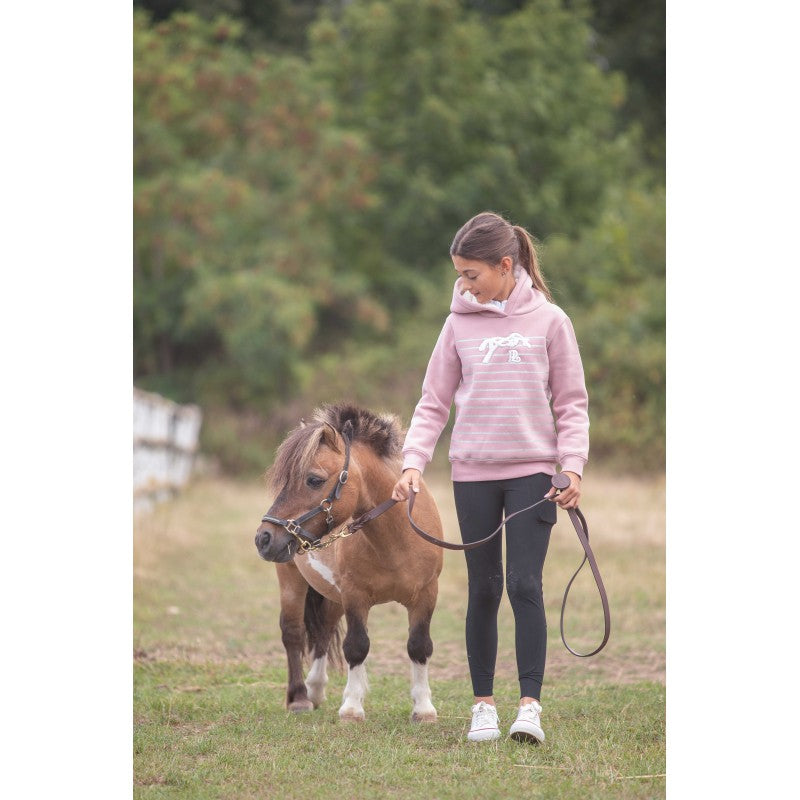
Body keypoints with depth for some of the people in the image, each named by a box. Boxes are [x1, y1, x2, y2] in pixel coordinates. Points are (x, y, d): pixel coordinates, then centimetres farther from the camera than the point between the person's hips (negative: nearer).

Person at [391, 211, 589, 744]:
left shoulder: (549, 321, 0)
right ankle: (484, 706, 14)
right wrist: (413, 463, -6)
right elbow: (434, 403, 7)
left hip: (533, 471, -2)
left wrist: (572, 466, -9)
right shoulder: (460, 324, 4)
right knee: (484, 589, 6)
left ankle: (531, 707, -8)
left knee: (525, 585, -10)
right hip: (473, 474, 2)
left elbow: (571, 403, 3)